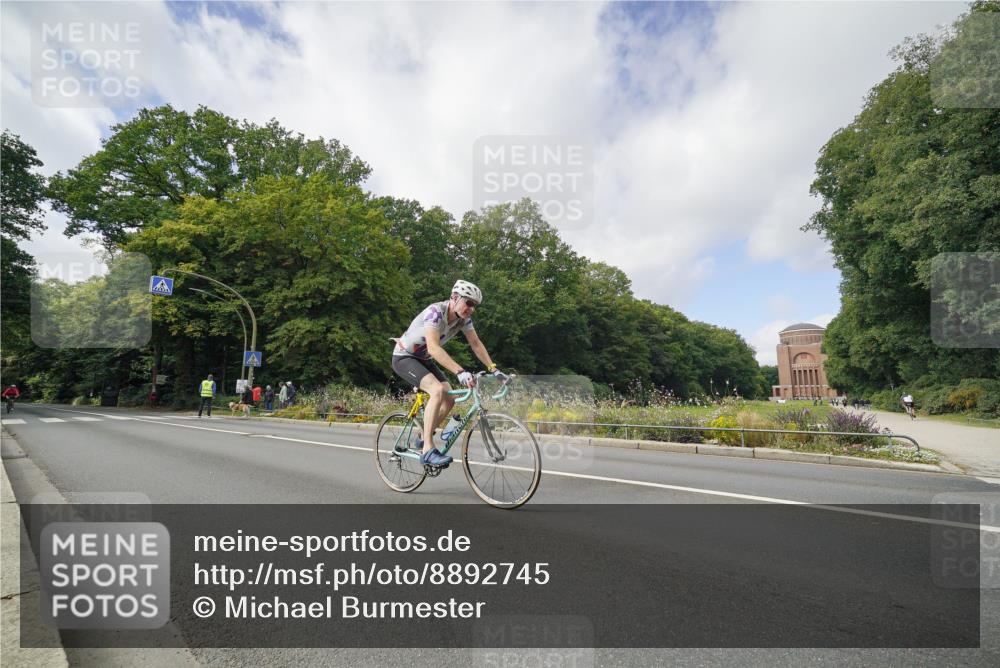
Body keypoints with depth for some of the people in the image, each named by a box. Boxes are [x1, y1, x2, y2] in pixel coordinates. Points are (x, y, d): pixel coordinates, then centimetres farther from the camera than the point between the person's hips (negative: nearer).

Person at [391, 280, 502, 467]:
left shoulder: (464, 318, -8)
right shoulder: (435, 312, -31)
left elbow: (476, 344, -1)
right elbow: (433, 348, -42)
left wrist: (493, 369, -10)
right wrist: (460, 372, -50)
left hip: (423, 359, 8)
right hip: (404, 357, -8)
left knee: (449, 398, -3)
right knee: (438, 390, -29)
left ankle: (424, 439, 17)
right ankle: (428, 450, -25)